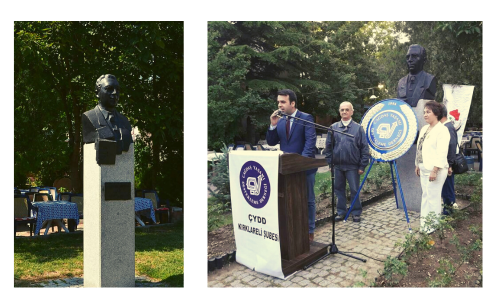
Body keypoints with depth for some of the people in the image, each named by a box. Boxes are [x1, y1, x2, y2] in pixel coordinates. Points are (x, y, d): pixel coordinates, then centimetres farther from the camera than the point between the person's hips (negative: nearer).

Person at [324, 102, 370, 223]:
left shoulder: (358, 128, 0)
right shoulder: (333, 127, 5)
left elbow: (365, 148, -1)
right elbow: (328, 146, 9)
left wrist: (362, 166, -4)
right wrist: (330, 162, 4)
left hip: (352, 166, -2)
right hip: (337, 166, 3)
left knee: (354, 190, 4)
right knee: (339, 189, 10)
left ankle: (356, 213, 18)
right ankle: (341, 211, 23)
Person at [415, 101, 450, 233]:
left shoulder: (442, 130, -12)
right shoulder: (424, 129, 15)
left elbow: (441, 153, -18)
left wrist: (435, 171, -22)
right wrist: (417, 165, 19)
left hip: (435, 170, -8)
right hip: (424, 169, 8)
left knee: (433, 197, -4)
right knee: (425, 196, 12)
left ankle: (432, 226, 5)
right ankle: (424, 223, 20)